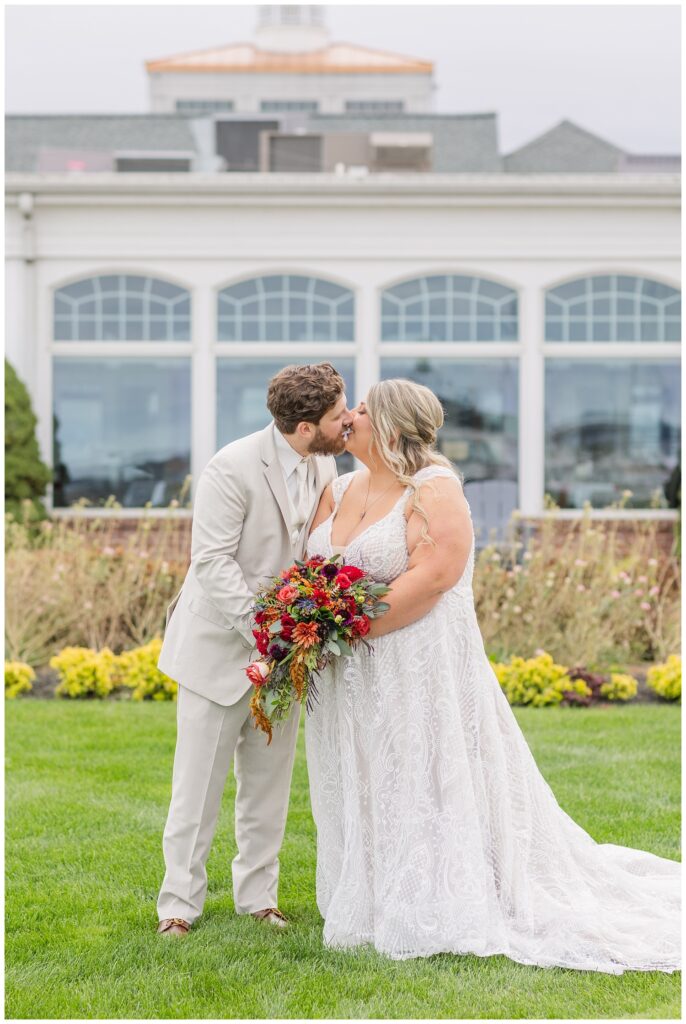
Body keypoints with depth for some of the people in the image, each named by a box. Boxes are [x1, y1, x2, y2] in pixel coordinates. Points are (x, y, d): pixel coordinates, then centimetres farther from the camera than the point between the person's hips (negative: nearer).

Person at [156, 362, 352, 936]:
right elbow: (213, 562, -21)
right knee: (199, 782, 4)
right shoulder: (233, 468, -20)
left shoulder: (325, 467, 1)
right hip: (221, 647, -6)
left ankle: (257, 894, 25)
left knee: (269, 781, 13)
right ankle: (181, 900, 15)